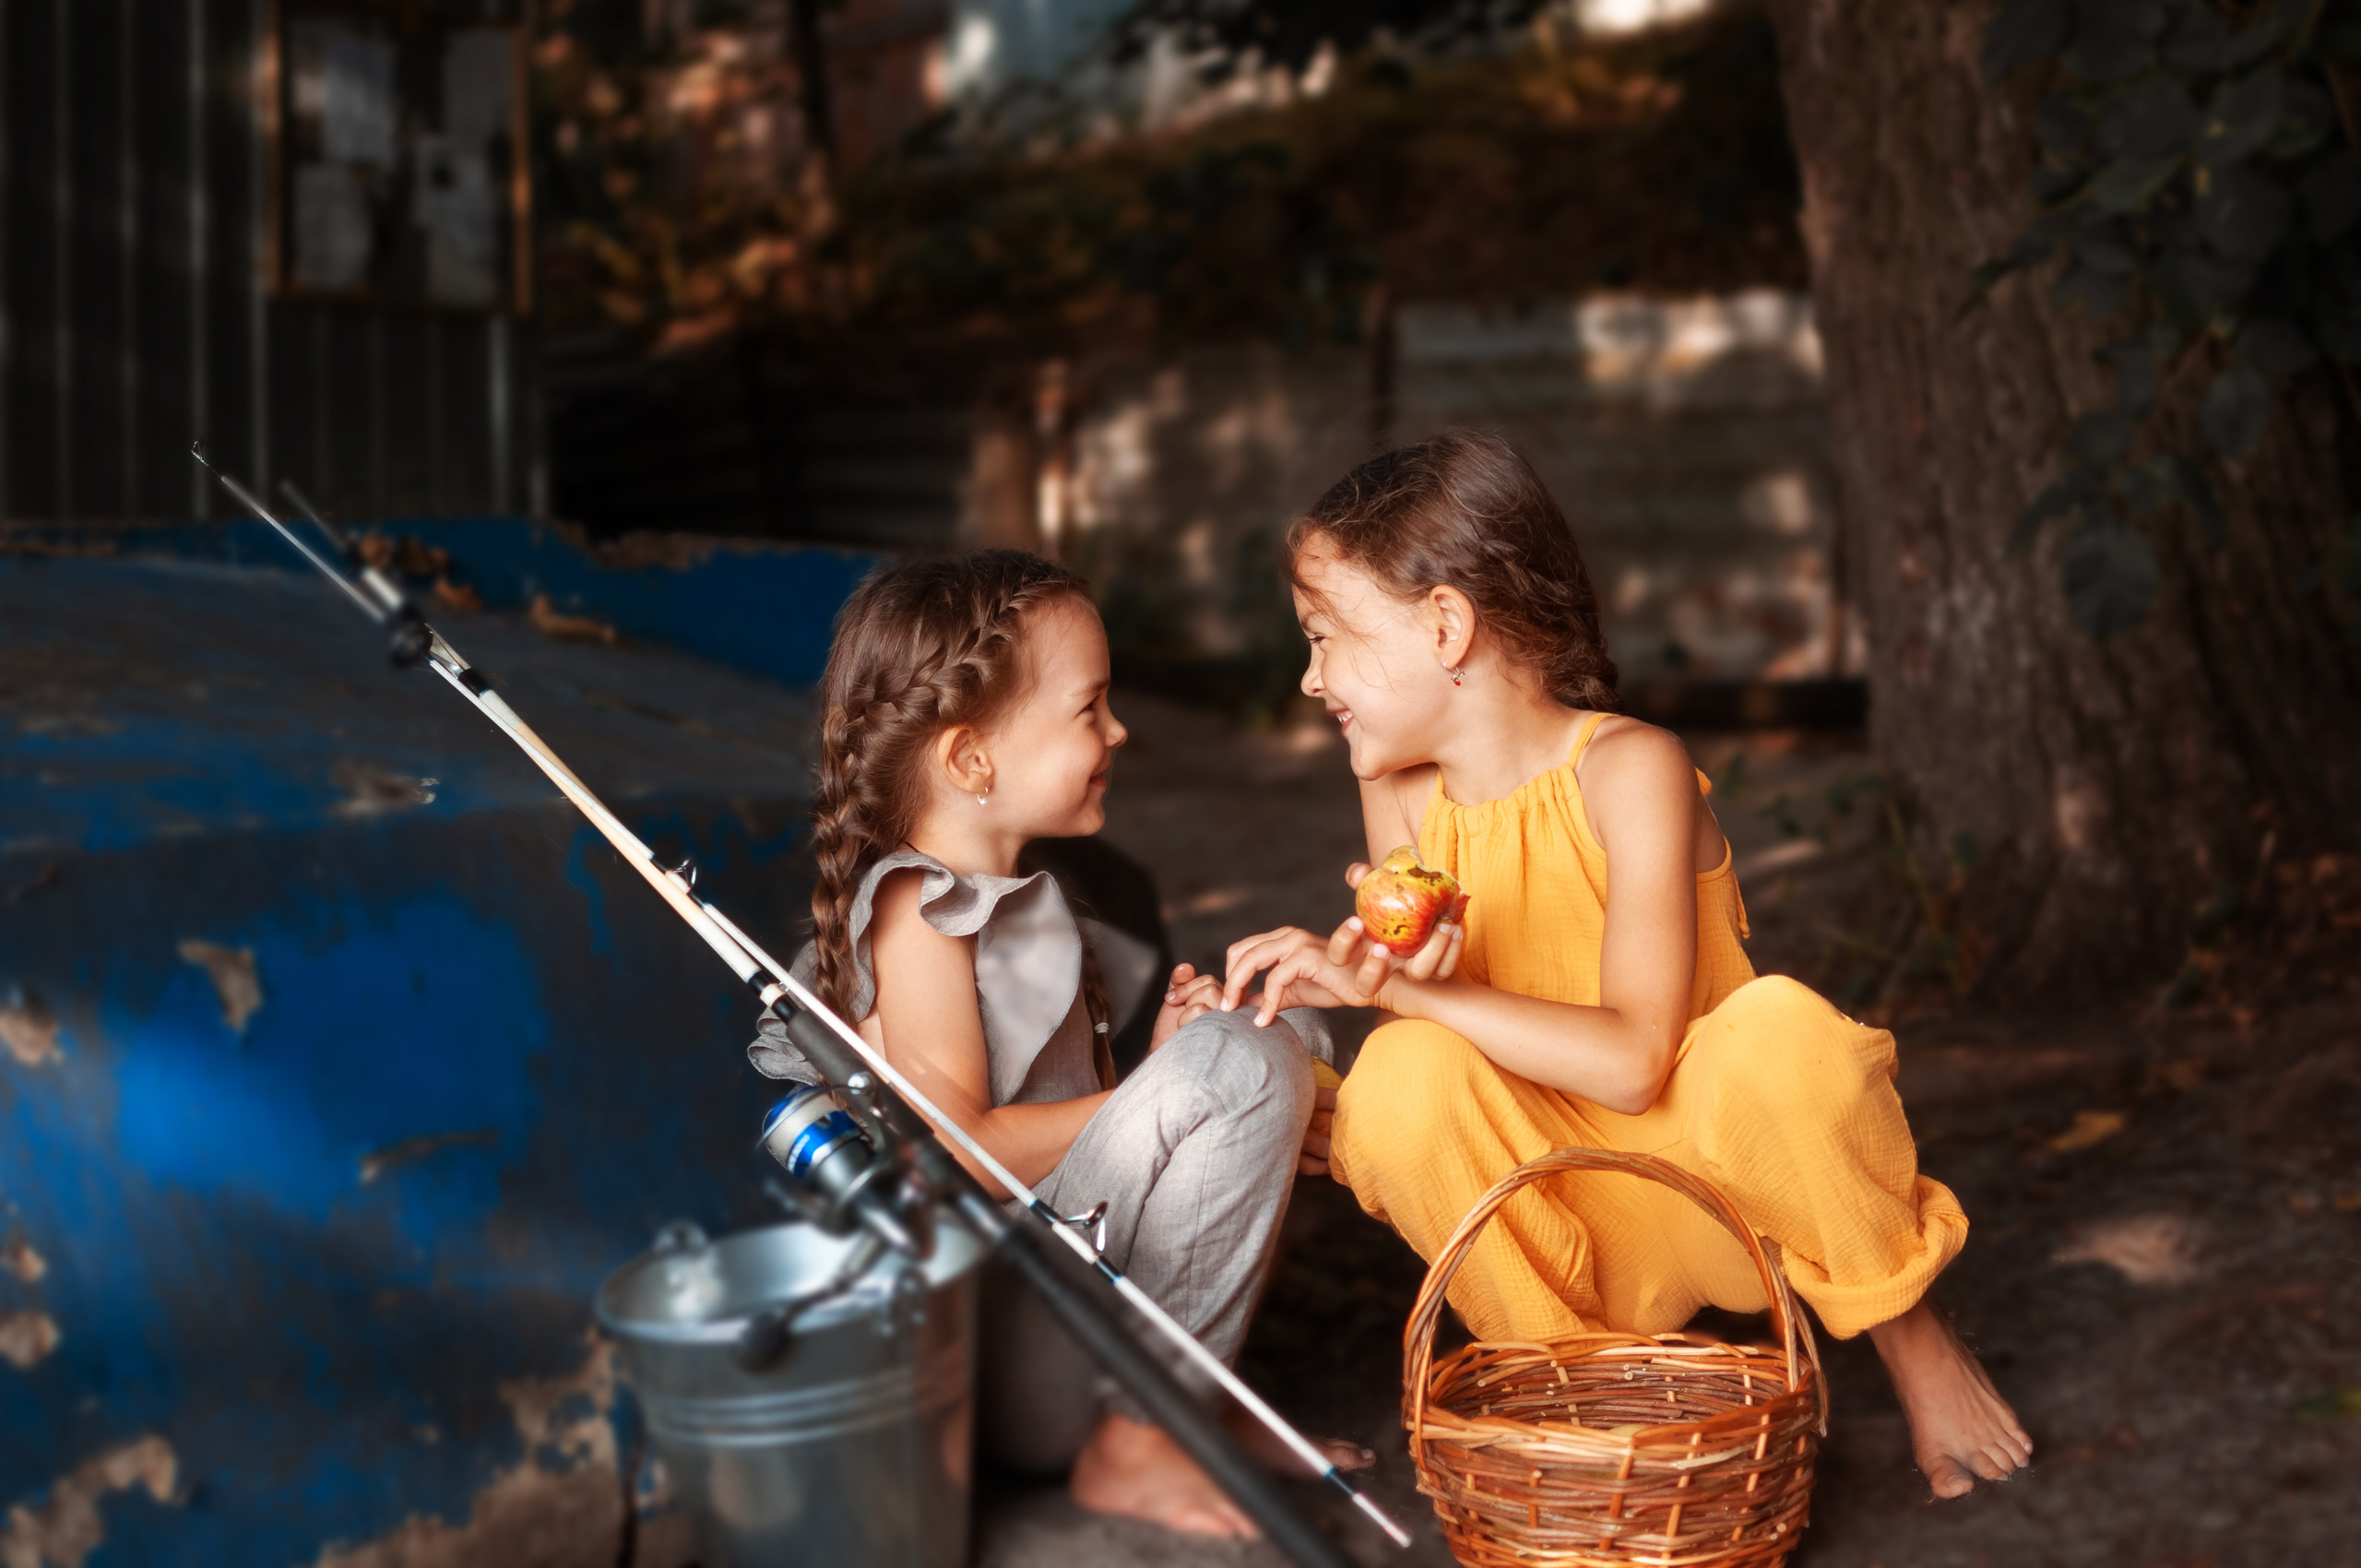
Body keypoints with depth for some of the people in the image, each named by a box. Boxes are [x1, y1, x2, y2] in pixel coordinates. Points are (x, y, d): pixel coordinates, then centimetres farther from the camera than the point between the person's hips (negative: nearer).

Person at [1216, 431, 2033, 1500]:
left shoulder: (1630, 770, -17)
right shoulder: (1400, 795, -1)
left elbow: (1632, 1062, -25)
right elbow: (1429, 1026, -4)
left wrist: (1416, 991, -27)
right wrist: (1361, 981, -26)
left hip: (1702, 1172, -3)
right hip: (1555, 1225, 3)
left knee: (1779, 1028, -35)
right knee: (1404, 1080, -27)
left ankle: (1907, 1330, -5)